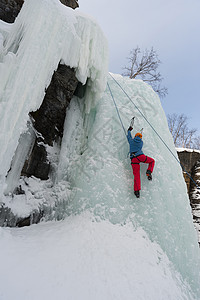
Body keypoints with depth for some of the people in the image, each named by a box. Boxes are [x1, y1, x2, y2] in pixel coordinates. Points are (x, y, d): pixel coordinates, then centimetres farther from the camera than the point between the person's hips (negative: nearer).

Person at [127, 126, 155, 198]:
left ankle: (136, 190, -13)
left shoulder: (131, 141, 18)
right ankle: (149, 172, 2)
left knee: (136, 175, -1)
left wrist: (129, 130, 57)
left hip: (133, 159, 1)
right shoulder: (141, 142, 17)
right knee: (152, 161, 25)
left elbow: (129, 136, 38)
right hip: (140, 156, -1)